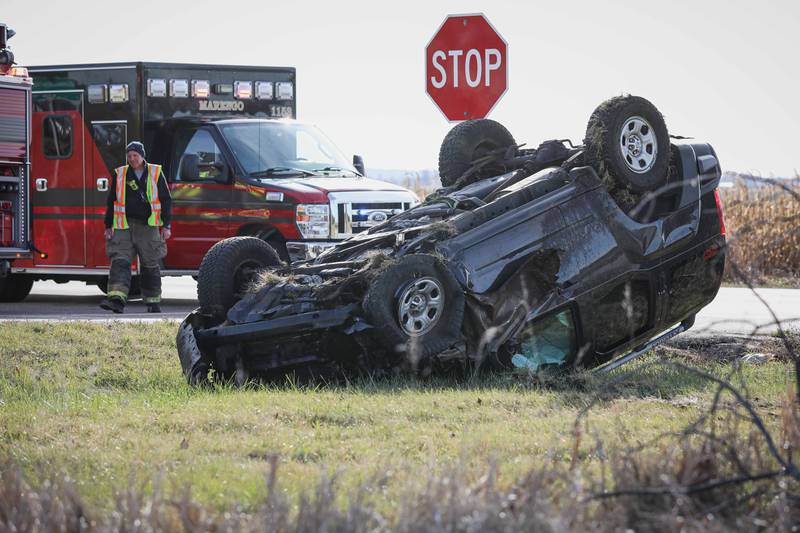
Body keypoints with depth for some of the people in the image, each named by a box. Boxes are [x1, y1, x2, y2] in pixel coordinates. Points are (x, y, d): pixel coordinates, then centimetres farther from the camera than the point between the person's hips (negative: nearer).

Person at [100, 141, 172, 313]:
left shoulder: (155, 173, 5)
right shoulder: (119, 174, 9)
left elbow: (166, 200, 5)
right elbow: (111, 201, 13)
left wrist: (166, 226, -1)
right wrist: (108, 226, 9)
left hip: (148, 227, -1)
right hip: (124, 227, 1)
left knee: (150, 265, 4)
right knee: (120, 261, -14)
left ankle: (153, 302, 16)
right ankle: (117, 299, -25)